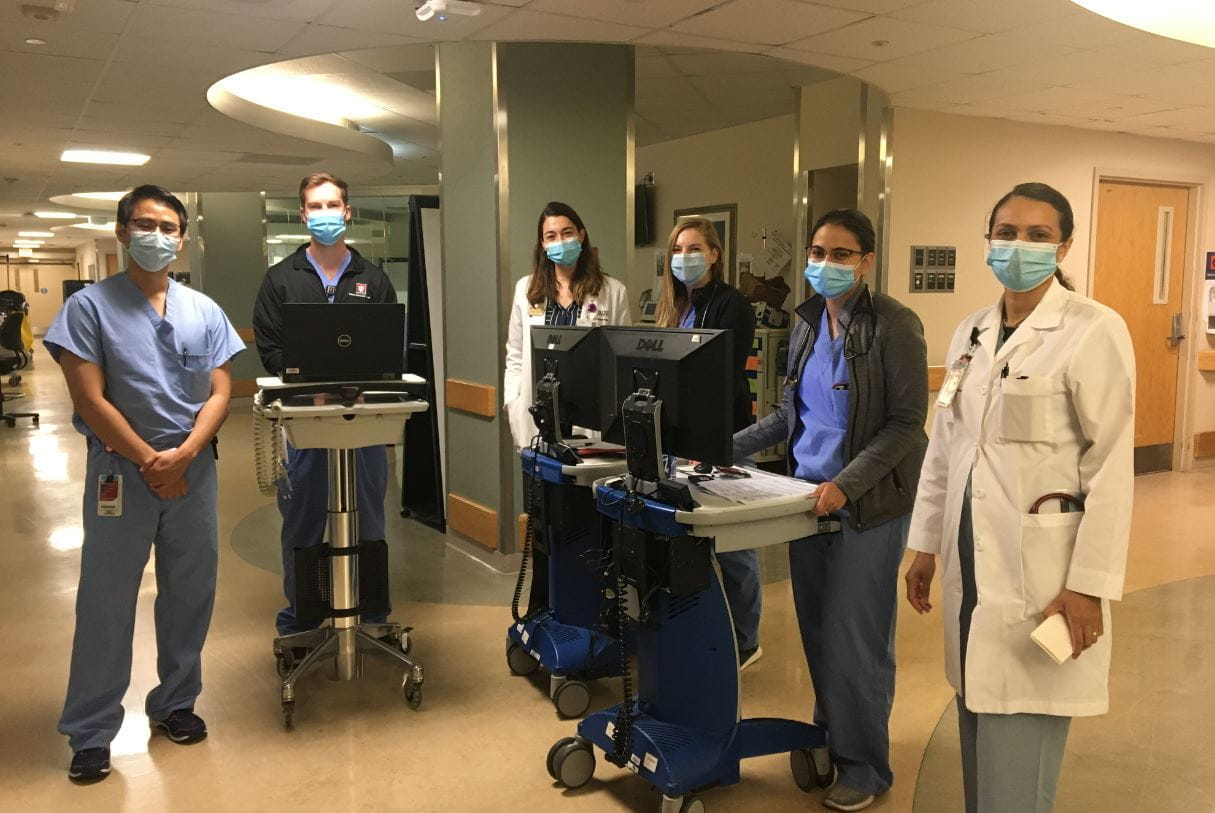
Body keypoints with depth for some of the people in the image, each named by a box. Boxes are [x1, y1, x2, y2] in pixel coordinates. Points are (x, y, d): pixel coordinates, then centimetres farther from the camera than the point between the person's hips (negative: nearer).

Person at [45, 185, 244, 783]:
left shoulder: (204, 311, 6)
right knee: (105, 602, 3)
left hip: (193, 469, 3)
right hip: (119, 471, -3)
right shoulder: (90, 307, -3)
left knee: (189, 595, 10)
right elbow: (90, 399, -9)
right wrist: (149, 462, -12)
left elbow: (220, 393, 2)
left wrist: (182, 455, -12)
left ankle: (175, 704, 28)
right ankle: (91, 732, 15)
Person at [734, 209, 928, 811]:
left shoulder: (893, 326, -11)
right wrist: (730, 448, 5)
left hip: (867, 505, -6)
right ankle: (830, 736, 32)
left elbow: (906, 423, -13)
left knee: (854, 638, 1)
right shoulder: (807, 322, 8)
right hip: (809, 492, 6)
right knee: (816, 630, 13)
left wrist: (845, 485, -22)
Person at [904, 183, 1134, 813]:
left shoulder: (1094, 331, -9)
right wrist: (926, 545, 14)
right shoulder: (971, 333, 10)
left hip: (1041, 574, -6)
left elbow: (1111, 466, -12)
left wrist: (1088, 585, -14)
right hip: (973, 565, 6)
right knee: (980, 753, 16)